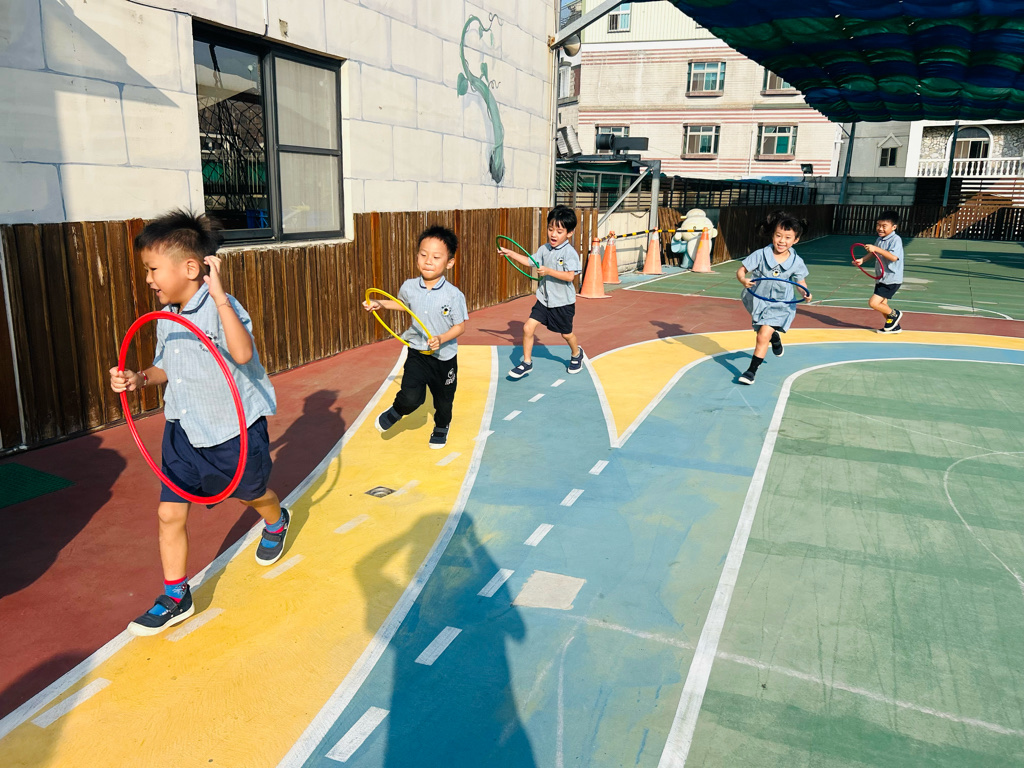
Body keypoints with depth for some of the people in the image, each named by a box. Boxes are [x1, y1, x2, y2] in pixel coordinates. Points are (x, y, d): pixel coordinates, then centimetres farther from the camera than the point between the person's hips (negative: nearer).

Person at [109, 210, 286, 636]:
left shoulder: (222, 308, -22)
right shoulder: (165, 318, 2)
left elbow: (242, 353, -43)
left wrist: (219, 296, -46)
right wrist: (139, 378, -2)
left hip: (234, 431, -6)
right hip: (184, 430, 6)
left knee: (252, 494, 20)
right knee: (170, 512, 3)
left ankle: (276, 523, 56)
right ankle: (176, 597, 19)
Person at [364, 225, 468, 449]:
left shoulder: (454, 295, -19)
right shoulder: (409, 287, -7)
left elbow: (461, 325, -12)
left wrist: (441, 339, -27)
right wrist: (380, 304, 7)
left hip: (444, 357, -1)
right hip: (417, 353, 1)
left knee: (444, 399, 19)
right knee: (411, 397, -16)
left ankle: (441, 426, 52)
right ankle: (396, 411, 20)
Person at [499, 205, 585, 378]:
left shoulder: (569, 252, -17)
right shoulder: (544, 249, 2)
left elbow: (570, 276, -26)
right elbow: (530, 261, 16)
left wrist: (548, 271, -29)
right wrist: (510, 253, 10)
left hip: (563, 302, -5)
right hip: (544, 299, 5)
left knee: (566, 333, 14)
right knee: (528, 328, -5)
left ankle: (576, 353, 46)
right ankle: (527, 363, 9)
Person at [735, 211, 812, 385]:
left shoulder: (797, 262, -10)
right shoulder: (760, 255, -15)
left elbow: (801, 281, 3)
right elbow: (741, 270, -12)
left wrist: (806, 293, -16)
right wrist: (743, 280, -34)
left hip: (780, 305, -2)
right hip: (757, 301, 2)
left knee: (763, 335, -16)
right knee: (767, 333, 23)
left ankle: (752, 370, -8)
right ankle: (774, 337, 61)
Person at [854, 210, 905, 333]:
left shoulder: (895, 240, -18)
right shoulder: (880, 239, 7)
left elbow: (894, 257, -34)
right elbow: (874, 253, 26)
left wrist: (876, 249, -38)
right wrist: (862, 260, 11)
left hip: (891, 280, -9)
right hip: (881, 278, 9)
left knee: (873, 303, -16)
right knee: (882, 304, 18)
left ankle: (894, 314, 10)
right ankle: (894, 327, 34)